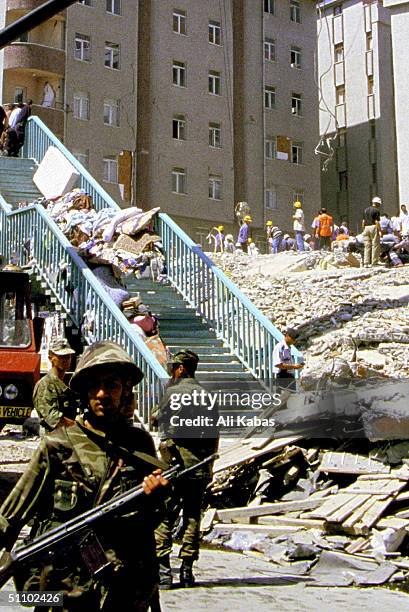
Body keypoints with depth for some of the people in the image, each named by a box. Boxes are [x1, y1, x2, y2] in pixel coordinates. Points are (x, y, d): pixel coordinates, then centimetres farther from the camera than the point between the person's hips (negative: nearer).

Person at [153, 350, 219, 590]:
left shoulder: (173, 393, -8)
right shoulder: (207, 396, 9)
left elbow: (156, 419, 0)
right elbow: (215, 436, 10)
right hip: (200, 467, 5)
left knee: (164, 518, 2)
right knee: (193, 518, 9)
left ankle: (163, 570, -1)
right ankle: (187, 571, 11)